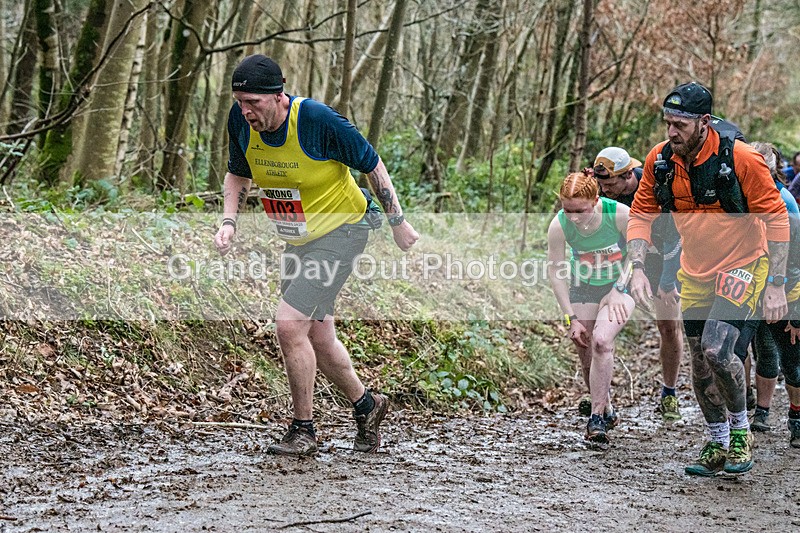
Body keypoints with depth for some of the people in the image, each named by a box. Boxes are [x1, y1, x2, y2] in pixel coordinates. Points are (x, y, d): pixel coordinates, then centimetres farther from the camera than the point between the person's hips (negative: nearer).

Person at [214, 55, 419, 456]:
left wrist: (397, 222, -6)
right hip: (297, 239, 7)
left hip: (340, 230, -7)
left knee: (289, 324, -18)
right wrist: (229, 222, -7)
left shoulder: (318, 120, -27)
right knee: (317, 336, 13)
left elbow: (371, 164, -13)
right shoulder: (241, 121, -11)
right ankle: (365, 405, 37)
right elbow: (238, 174, 9)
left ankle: (303, 431, -4)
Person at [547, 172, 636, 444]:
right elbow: (555, 272, -10)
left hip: (620, 284, -3)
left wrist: (618, 289, -17)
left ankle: (597, 417, -15)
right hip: (583, 288, 3)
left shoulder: (619, 214, -28)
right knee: (587, 357, 2)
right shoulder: (559, 226, -23)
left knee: (601, 340, -25)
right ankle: (608, 413, 27)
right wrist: (571, 318, -11)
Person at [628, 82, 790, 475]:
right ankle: (718, 445, 27)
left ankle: (741, 429, 4)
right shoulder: (660, 159, -8)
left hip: (743, 265, -5)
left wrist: (775, 285, -16)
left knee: (717, 351, -21)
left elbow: (776, 219, -15)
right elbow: (642, 215, 2)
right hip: (695, 271, 5)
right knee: (701, 363, 9)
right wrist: (638, 270, -11)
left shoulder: (740, 158, -21)